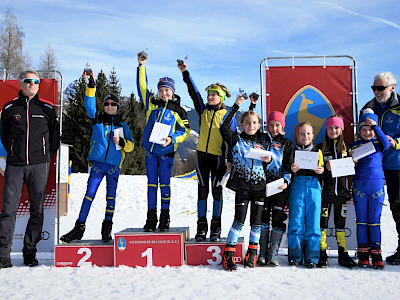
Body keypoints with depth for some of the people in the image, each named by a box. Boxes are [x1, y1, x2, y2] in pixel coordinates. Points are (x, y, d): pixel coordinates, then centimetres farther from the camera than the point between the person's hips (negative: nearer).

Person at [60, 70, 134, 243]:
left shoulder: (123, 126, 13)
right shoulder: (97, 120, 12)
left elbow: (130, 146, 14)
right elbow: (89, 104, -2)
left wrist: (122, 142, -8)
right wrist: (91, 84, -11)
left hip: (114, 165, 1)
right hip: (98, 162, -1)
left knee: (111, 196, 3)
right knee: (90, 194, -4)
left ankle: (107, 229, 12)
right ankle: (79, 227, 0)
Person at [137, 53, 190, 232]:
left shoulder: (178, 111, 2)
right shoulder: (151, 104, 8)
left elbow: (185, 130, 2)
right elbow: (142, 86, 12)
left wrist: (172, 139, -14)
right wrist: (141, 66, 9)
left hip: (167, 151, -2)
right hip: (150, 150, 2)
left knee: (164, 183, 1)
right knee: (151, 183, 5)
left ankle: (165, 217, 10)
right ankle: (151, 218, 11)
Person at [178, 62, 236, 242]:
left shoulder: (227, 116, -1)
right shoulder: (203, 110, 9)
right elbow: (194, 93, 6)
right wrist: (186, 73, -2)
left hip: (218, 157, -3)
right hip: (202, 155, 3)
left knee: (217, 191, 4)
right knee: (202, 191, 5)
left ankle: (216, 227, 13)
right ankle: (201, 227, 12)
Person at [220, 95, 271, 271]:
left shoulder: (262, 141, 13)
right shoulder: (236, 140, 2)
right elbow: (224, 128, -16)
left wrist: (268, 160, -4)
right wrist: (236, 107, -14)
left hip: (259, 185, 4)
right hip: (242, 185, -3)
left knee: (256, 220, 7)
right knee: (240, 219, -7)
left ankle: (252, 253, 21)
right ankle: (228, 255, 2)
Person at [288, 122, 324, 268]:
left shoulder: (317, 151, 15)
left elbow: (322, 170, 18)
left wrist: (321, 171, -4)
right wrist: (291, 170, -13)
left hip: (314, 186, 1)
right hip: (297, 186, -1)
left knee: (313, 222, -1)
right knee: (296, 222, -2)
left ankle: (312, 257, 7)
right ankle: (295, 256, 7)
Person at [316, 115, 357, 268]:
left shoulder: (346, 148, 11)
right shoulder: (320, 148, 3)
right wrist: (326, 169, -18)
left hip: (341, 190, 3)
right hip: (326, 190, -2)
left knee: (341, 222, 9)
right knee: (323, 221, -3)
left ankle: (343, 255, 18)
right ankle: (322, 255, 6)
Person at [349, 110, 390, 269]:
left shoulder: (378, 143, 6)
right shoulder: (354, 146, 9)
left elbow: (387, 144, -18)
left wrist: (376, 126, -19)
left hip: (377, 184, -1)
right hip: (359, 185, 1)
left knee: (375, 220, 2)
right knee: (361, 221, 3)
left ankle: (376, 254, 9)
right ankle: (363, 255, 9)